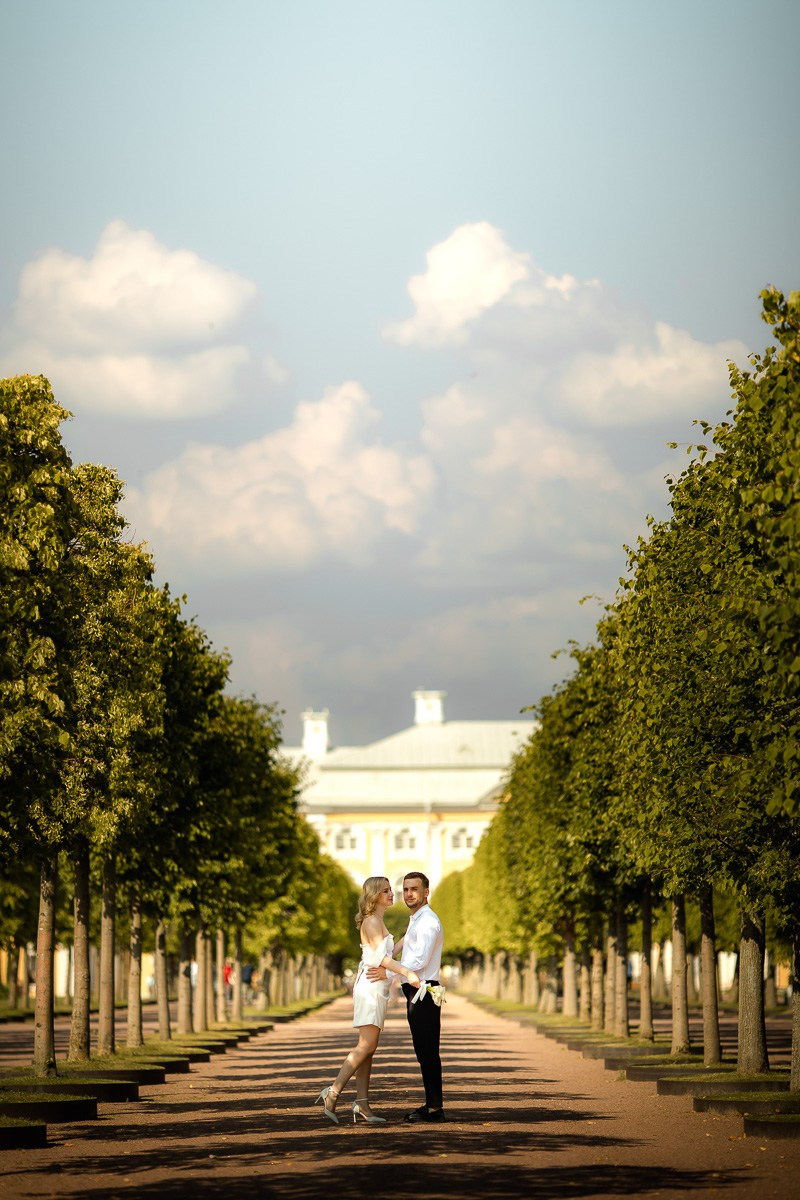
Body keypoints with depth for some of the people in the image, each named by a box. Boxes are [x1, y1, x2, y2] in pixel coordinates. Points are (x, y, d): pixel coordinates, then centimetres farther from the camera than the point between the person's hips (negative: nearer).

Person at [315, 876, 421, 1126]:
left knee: (368, 1048, 5)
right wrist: (408, 973, -30)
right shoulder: (371, 922, -10)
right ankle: (333, 1092, -16)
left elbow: (387, 952, 27)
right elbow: (381, 957, -21)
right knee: (366, 1046, -14)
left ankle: (362, 1105, 2)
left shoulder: (377, 922, 20)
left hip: (377, 989, 10)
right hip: (371, 987, -10)